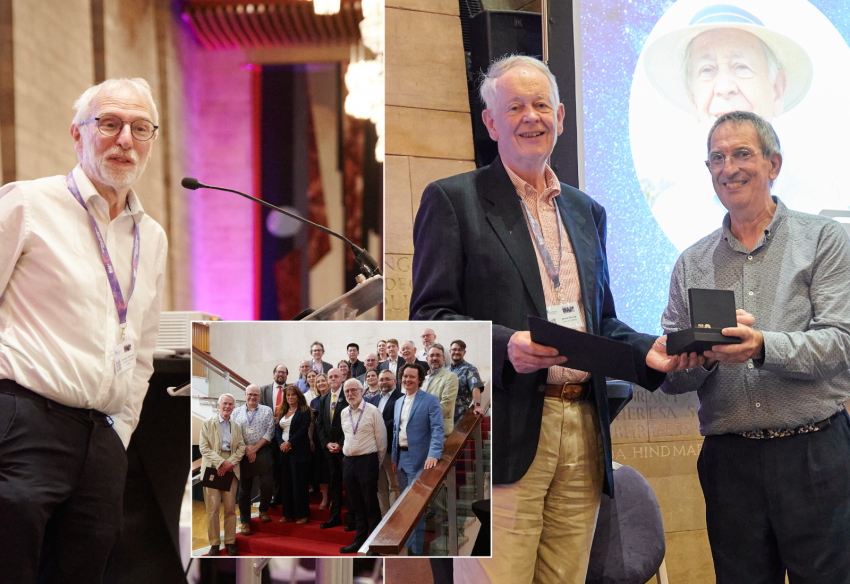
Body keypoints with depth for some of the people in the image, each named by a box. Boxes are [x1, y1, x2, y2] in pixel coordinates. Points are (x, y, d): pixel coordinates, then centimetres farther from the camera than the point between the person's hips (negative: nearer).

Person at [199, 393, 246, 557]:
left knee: (230, 507, 2)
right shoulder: (207, 423, 5)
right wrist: (221, 462, -14)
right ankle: (214, 543, 0)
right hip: (212, 468, -3)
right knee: (212, 508, -5)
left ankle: (230, 542, 8)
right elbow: (204, 447, -4)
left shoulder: (236, 426, 16)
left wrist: (230, 462, -9)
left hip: (231, 469, 3)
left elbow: (241, 447, 9)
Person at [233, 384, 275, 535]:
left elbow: (270, 432, 0)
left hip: (262, 452, -1)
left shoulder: (267, 411, 8)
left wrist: (255, 448, -8)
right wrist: (246, 449, -8)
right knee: (244, 489, 3)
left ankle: (263, 510, 16)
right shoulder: (237, 412, 10)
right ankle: (245, 521, 10)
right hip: (243, 454, 1)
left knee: (267, 484, -11)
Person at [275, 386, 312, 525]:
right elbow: (278, 430, 11)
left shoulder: (304, 411, -1)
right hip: (284, 451, 6)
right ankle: (287, 513, 12)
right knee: (285, 482, 6)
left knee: (300, 482, -5)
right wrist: (281, 443, -7)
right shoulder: (282, 412, 17)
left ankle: (303, 514, 0)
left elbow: (303, 429, -10)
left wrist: (289, 442, -16)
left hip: (299, 451, -6)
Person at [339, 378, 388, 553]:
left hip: (367, 460, -6)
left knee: (371, 504, -4)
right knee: (356, 504, 10)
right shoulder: (344, 413, 12)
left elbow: (381, 440, -3)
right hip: (348, 461, 6)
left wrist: (377, 464, 2)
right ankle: (360, 540, 16)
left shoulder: (372, 411, -6)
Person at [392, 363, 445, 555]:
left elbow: (437, 429, -16)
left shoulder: (430, 400, -8)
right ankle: (406, 541, 25)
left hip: (419, 460, -7)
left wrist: (433, 455, -29)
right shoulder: (399, 402, 14)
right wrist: (395, 458, 17)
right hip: (402, 457, 7)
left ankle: (416, 548, -3)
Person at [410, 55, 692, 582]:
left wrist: (646, 350, 4)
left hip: (584, 436, 6)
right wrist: (504, 344, -23)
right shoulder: (452, 200, 2)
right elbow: (429, 317, -5)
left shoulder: (587, 212, 21)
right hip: (503, 436, -6)